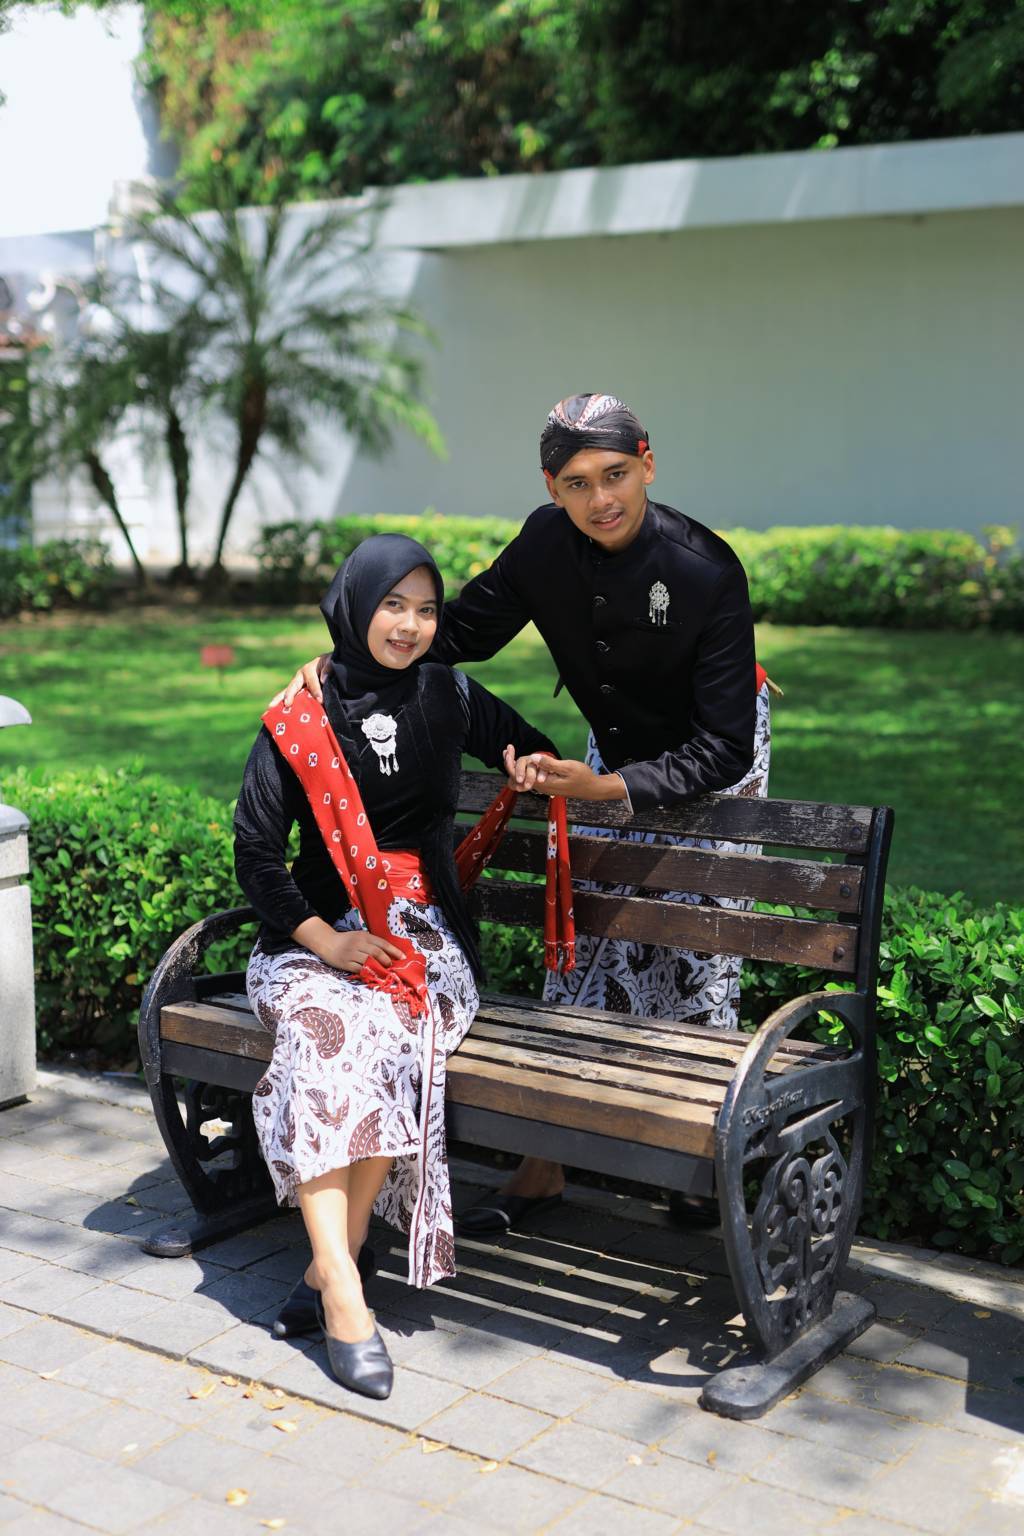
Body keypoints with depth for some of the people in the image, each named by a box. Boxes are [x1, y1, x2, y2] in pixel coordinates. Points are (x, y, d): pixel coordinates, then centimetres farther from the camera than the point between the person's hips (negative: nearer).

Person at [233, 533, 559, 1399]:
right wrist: (325, 939, -13)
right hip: (320, 934, -1)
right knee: (320, 1029, -33)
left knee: (389, 1032, -32)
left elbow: (527, 746, 26)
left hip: (426, 935, 1)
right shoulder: (300, 718, 3)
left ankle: (338, 1254, -19)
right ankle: (344, 1291, -35)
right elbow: (256, 849, 1)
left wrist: (538, 767, 0)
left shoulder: (448, 698, 9)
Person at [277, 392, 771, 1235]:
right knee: (582, 949, 3)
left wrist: (601, 787, -42)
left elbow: (723, 748, -32)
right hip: (616, 748, 5)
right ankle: (544, 1167, 10)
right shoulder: (548, 541, -17)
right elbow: (463, 630, -2)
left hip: (713, 760, -5)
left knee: (693, 953, -3)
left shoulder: (706, 572, -31)